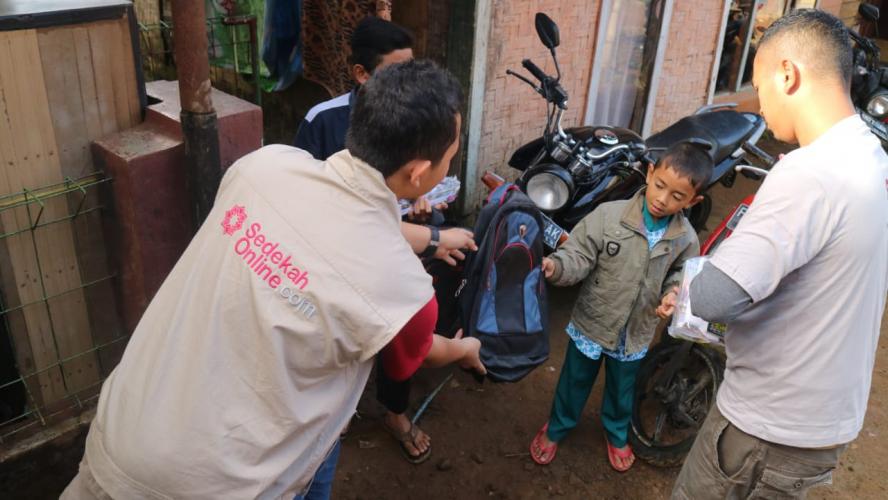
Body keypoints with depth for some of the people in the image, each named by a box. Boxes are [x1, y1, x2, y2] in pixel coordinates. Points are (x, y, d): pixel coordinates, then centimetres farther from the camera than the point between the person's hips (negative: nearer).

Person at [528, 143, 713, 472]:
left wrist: (675, 295, -20)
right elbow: (579, 256, -21)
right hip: (592, 324, -2)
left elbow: (680, 277, 3)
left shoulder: (686, 240, -11)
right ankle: (557, 428, 47)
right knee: (574, 383, 20)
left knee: (622, 391, 26)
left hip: (634, 335, 3)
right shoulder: (609, 215, -22)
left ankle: (616, 433, 56)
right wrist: (556, 266, -42)